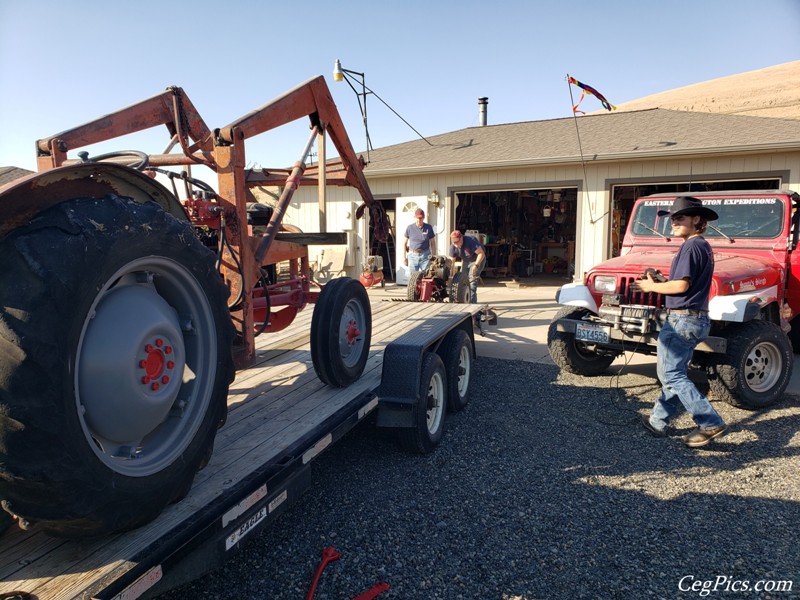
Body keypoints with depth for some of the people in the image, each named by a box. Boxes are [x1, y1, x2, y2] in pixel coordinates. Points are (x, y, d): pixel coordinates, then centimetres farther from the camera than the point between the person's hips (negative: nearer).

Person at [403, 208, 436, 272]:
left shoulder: (428, 228, 0)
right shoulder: (410, 228, 0)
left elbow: (433, 243, 7)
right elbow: (404, 243, 7)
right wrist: (404, 257, 4)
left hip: (425, 255, 0)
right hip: (413, 255, 1)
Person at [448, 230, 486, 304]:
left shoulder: (470, 241, -32)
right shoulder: (453, 246, -15)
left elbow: (481, 253, -29)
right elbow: (451, 261, -12)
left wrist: (476, 265, -37)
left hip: (477, 259, -6)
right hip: (465, 261, 6)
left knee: (472, 279, -19)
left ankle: (472, 302, -19)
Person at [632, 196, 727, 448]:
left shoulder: (691, 246, -15)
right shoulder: (703, 246, 16)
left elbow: (681, 286, -20)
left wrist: (652, 287, -6)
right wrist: (661, 280, 11)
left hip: (682, 319, -10)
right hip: (697, 319, 10)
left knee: (672, 375, -5)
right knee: (673, 372, 16)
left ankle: (711, 424, -5)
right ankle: (658, 421, 26)